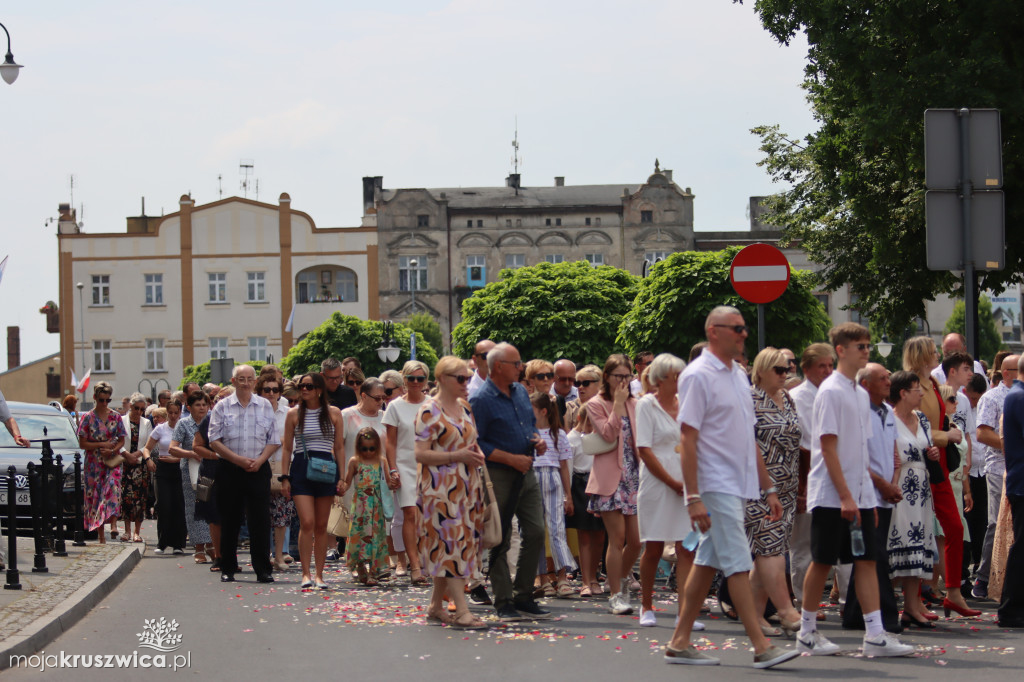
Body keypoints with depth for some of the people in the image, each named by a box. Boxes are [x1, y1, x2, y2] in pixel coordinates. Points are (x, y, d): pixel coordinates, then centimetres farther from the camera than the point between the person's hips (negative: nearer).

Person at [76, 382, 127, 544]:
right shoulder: (88, 418, 0)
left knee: (112, 488, -21)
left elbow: (122, 440, 9)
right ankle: (101, 536, 7)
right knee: (95, 496, 0)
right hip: (94, 465, -1)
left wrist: (112, 450, -10)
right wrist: (102, 445, -12)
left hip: (112, 462, 1)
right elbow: (82, 444, -3)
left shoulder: (115, 417, 6)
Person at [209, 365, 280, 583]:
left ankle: (263, 569, 1)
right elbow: (215, 441, -1)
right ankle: (227, 569, 11)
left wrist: (259, 460, -9)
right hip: (230, 469, 0)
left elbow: (274, 440, 7)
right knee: (229, 520, 3)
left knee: (260, 520, -3)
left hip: (259, 469, 1)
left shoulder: (265, 406, 8)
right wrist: (238, 459, -11)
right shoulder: (222, 407, 4)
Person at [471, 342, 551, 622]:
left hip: (526, 474, 7)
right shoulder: (481, 400, -12)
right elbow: (475, 442, -15)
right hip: (499, 476, -7)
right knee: (500, 541, 0)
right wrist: (511, 459, -18)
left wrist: (537, 440, 2)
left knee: (536, 533, 3)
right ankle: (504, 602, 6)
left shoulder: (521, 392, 12)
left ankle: (523, 597, 13)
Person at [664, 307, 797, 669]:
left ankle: (679, 643, 15)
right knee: (738, 564, -10)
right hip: (716, 486, -9)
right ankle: (761, 647, -11)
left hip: (738, 487, 9)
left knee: (707, 563, 10)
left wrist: (768, 488, 18)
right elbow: (688, 439, -15)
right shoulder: (698, 375, -10)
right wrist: (693, 497, -20)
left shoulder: (739, 376, 16)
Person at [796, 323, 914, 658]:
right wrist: (845, 496, -18)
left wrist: (869, 494, 13)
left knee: (867, 560, 1)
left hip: (859, 495, 7)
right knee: (822, 561, 1)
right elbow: (828, 447, -15)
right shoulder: (831, 391, -11)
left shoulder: (861, 394, 14)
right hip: (831, 495, -7)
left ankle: (875, 634, -2)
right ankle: (807, 632, 12)